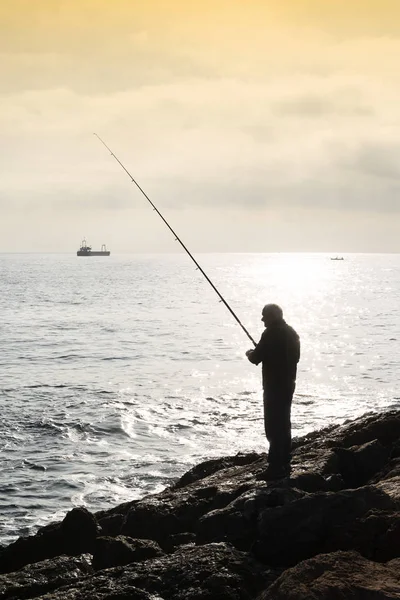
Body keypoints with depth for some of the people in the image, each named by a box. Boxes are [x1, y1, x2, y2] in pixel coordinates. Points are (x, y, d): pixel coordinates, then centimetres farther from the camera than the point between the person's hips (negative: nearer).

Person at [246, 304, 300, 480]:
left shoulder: (271, 334, -16)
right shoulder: (291, 333, 11)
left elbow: (256, 358, -15)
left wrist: (250, 353, 9)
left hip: (274, 386, -9)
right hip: (288, 384, 9)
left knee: (273, 426, -6)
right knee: (284, 424, 16)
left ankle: (276, 467, -7)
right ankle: (284, 464, 22)